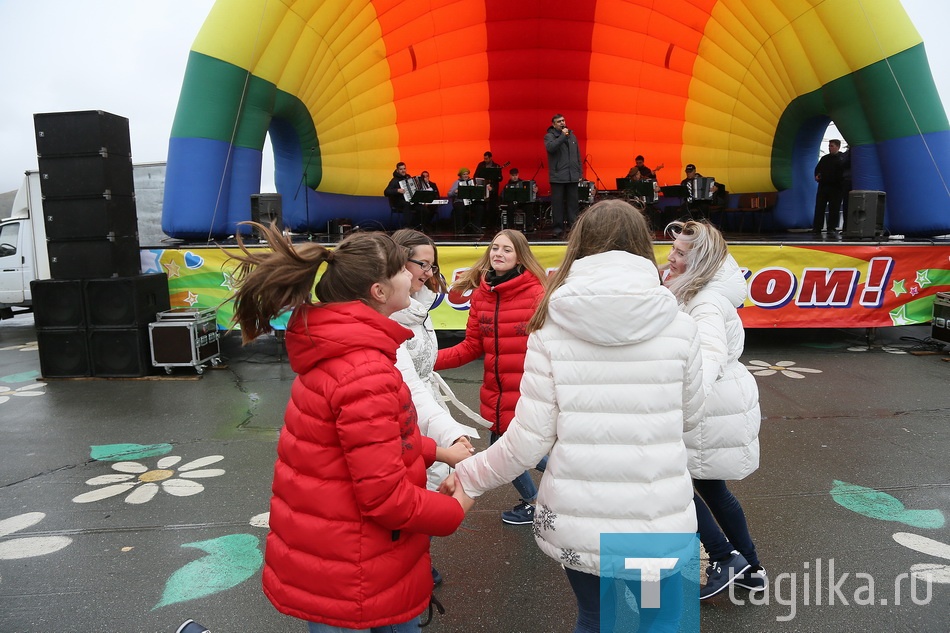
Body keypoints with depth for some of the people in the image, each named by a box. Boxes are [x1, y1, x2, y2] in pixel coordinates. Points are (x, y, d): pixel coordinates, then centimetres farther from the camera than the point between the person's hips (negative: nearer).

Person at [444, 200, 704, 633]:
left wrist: (468, 477, 7)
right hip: (658, 521, 0)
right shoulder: (677, 325, -6)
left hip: (577, 522, 1)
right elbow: (690, 418, 8)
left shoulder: (552, 326, -8)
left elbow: (529, 440, -9)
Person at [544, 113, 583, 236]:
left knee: (573, 202, 4)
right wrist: (563, 136, -17)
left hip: (572, 176, 4)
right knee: (557, 203, -2)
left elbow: (578, 156, 17)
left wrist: (580, 172, 12)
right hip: (558, 176, -4)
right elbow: (550, 147, -21)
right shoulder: (549, 136, 2)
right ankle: (558, 227, 5)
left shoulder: (572, 136, 16)